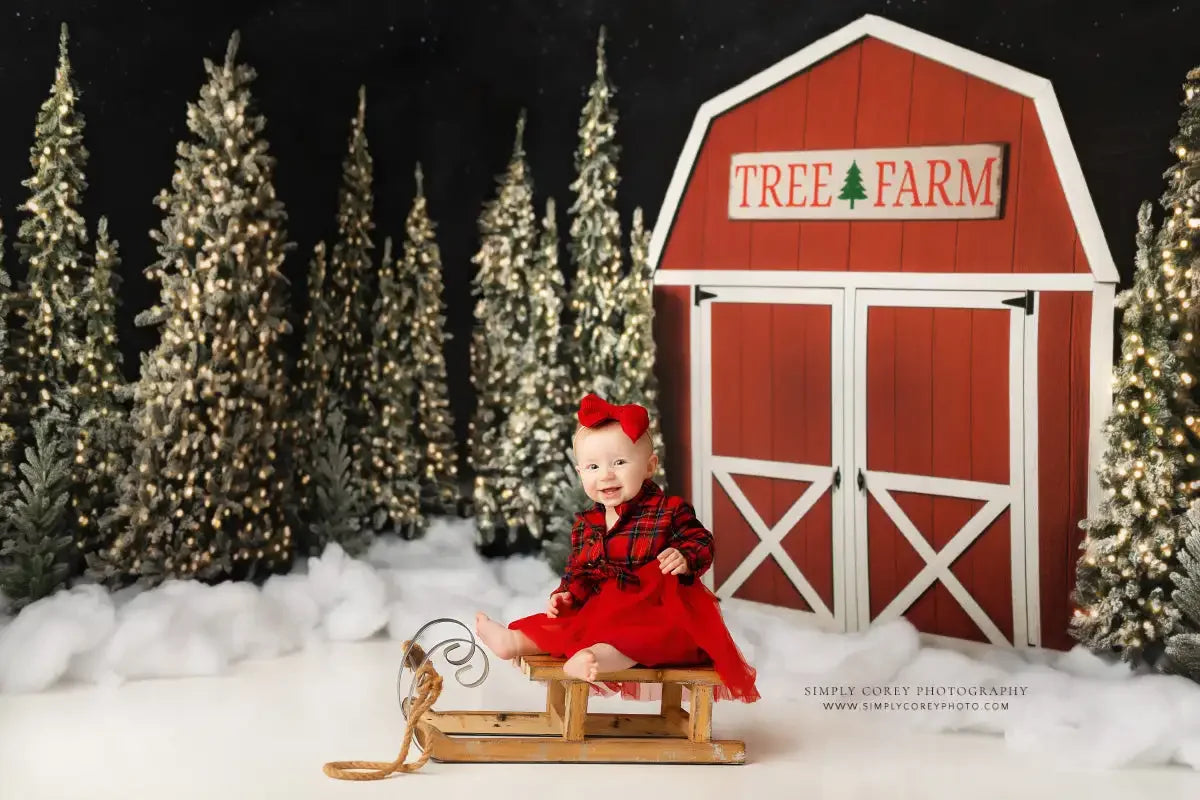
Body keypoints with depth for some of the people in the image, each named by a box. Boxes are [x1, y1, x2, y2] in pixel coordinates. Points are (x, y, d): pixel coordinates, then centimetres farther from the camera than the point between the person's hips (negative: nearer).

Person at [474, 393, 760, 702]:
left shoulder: (669, 511, -6)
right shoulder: (586, 524, 12)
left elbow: (701, 541, -6)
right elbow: (577, 571, 21)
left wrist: (684, 557, -28)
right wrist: (566, 594, 2)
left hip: (658, 610, -8)